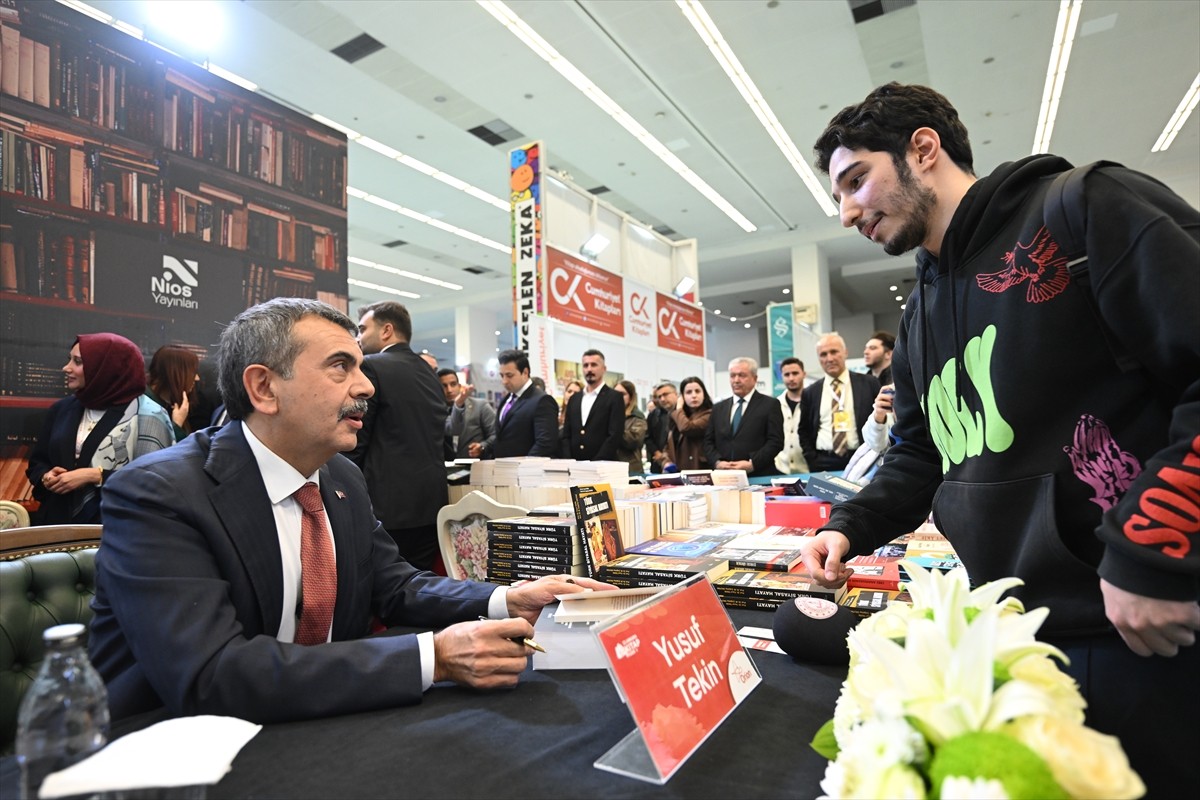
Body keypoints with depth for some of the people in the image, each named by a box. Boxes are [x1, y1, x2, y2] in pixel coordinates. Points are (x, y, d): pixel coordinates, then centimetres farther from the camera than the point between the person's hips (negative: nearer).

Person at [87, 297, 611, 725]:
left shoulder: (344, 479, 1)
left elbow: (394, 584, 6)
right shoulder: (158, 495, -20)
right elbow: (211, 678, -30)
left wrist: (508, 601, -12)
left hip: (317, 726, 6)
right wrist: (433, 659, -33)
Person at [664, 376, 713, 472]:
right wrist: (667, 462, 0)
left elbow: (686, 428, -22)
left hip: (700, 471, -6)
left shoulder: (709, 415, -7)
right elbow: (670, 444, 20)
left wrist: (679, 408, -4)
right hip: (678, 472, 6)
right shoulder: (677, 418, 16)